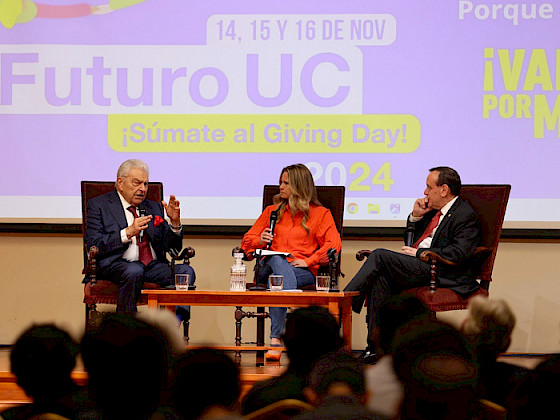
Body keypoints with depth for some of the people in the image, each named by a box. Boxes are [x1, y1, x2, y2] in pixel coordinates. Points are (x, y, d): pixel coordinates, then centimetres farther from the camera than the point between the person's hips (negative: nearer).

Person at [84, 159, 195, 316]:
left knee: (186, 271, -24)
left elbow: (173, 246, 20)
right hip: (117, 265, -5)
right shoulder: (99, 205, 9)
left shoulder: (154, 207, 24)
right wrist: (128, 233, -15)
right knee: (134, 271, -38)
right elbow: (93, 246, -5)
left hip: (153, 266, 5)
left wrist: (175, 222, 1)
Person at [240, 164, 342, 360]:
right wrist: (261, 241, 2)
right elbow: (248, 239, 27)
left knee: (280, 280, -39)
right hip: (268, 268, 2)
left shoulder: (320, 213, 16)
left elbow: (333, 244, 0)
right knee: (277, 260, -38)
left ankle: (276, 338, -50)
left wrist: (308, 261, -12)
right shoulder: (273, 211, 27)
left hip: (303, 271, -2)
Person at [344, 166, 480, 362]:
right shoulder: (433, 210, 24)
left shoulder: (465, 215, -3)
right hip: (418, 269, 8)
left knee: (380, 256, -21)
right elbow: (410, 242, 31)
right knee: (380, 277, -23)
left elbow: (458, 253, -17)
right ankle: (377, 345, -24)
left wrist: (418, 253, -14)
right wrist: (415, 217, 13)